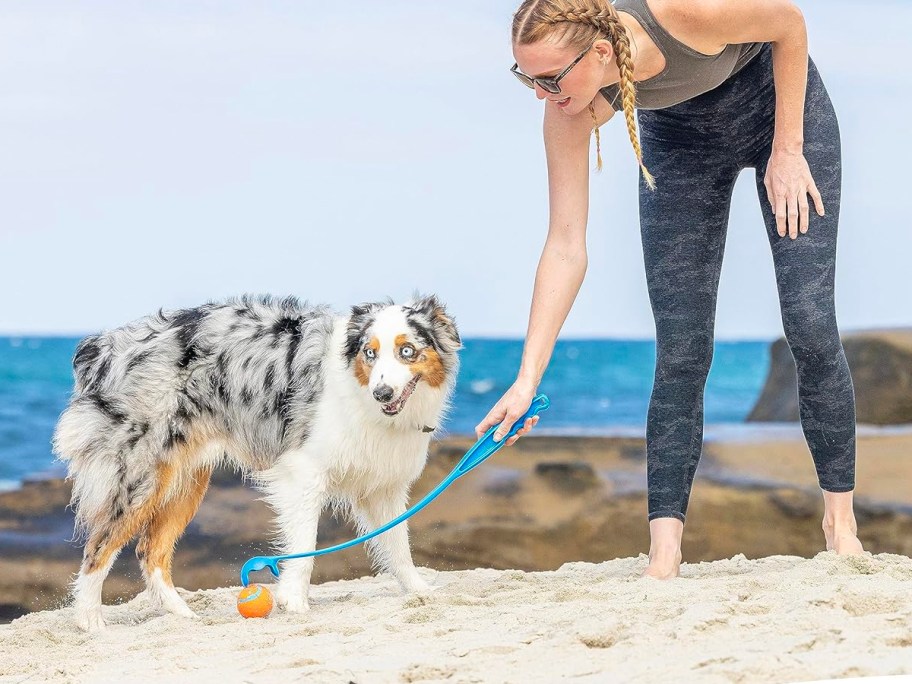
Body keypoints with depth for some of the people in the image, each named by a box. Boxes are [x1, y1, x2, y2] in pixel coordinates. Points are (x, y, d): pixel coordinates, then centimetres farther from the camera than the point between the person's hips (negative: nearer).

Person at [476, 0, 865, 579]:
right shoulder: (571, 111, -28)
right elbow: (565, 248, -25)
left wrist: (787, 150, -16)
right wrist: (528, 378, -29)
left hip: (784, 103, -2)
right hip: (680, 138, 2)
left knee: (809, 325, -10)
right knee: (679, 351, -9)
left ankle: (841, 520, 3)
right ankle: (664, 553, -10)